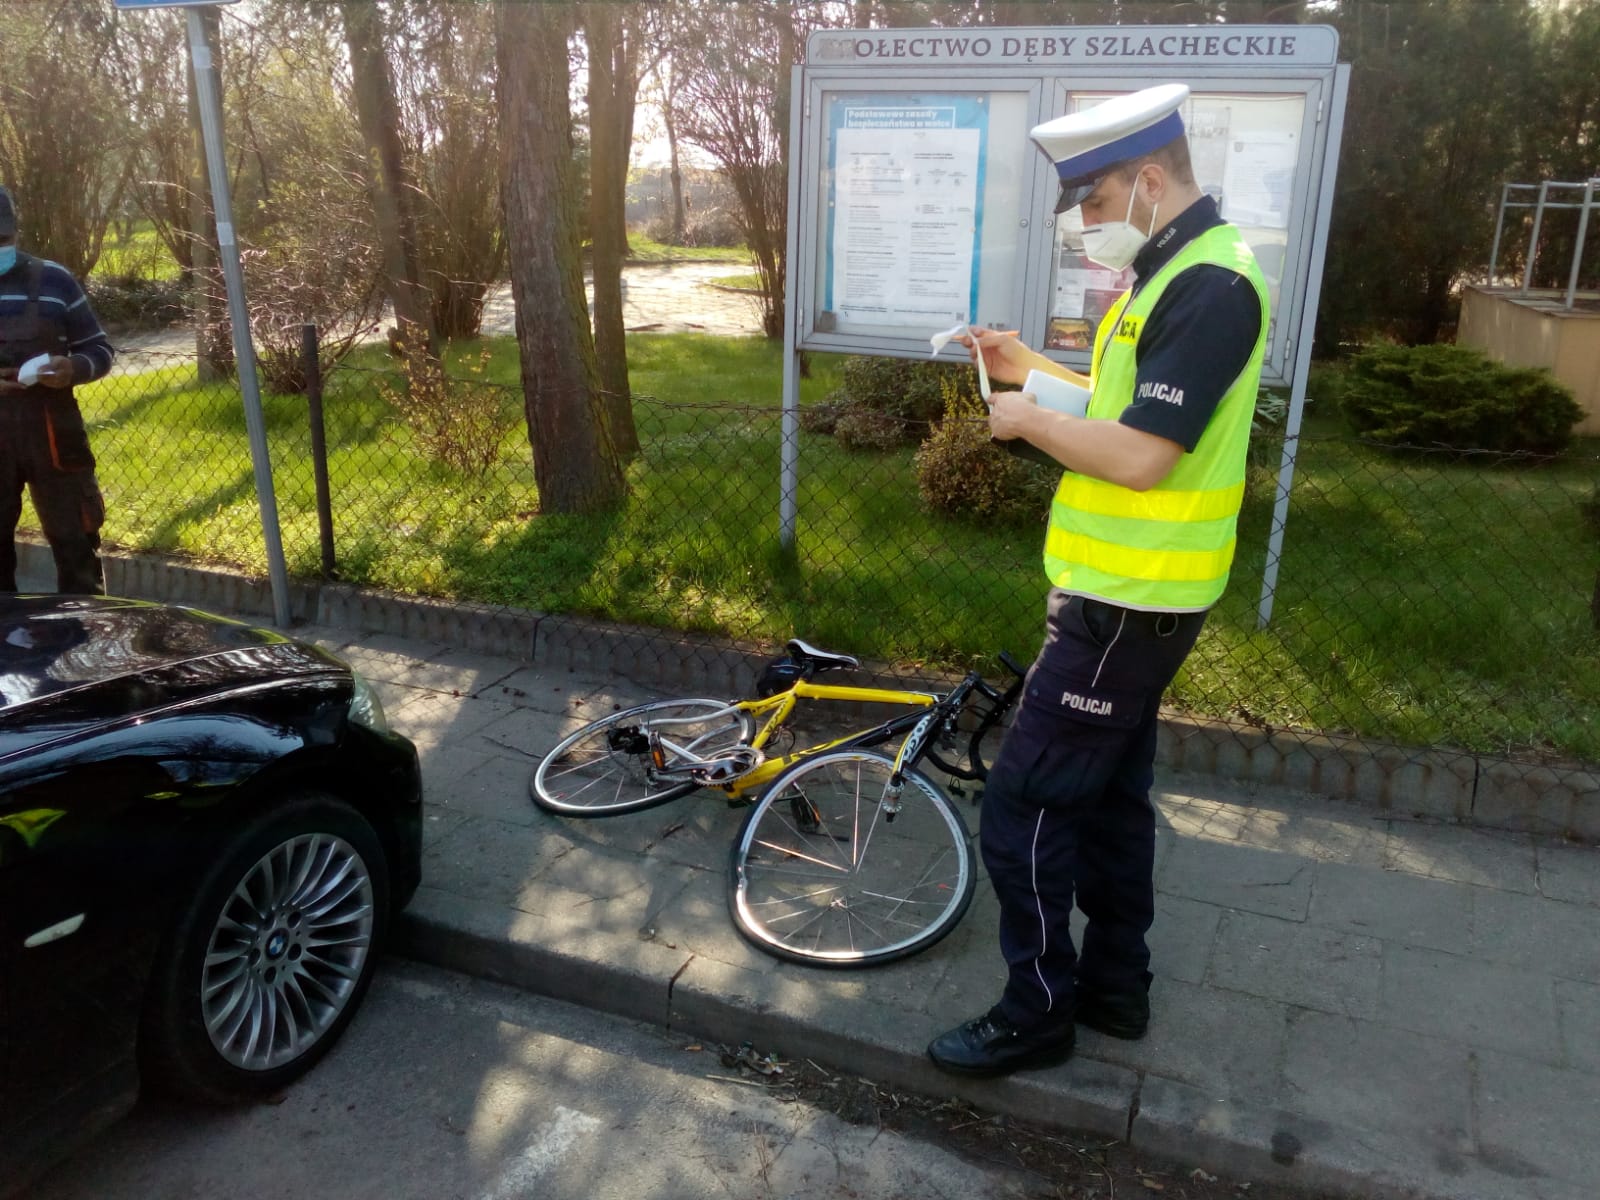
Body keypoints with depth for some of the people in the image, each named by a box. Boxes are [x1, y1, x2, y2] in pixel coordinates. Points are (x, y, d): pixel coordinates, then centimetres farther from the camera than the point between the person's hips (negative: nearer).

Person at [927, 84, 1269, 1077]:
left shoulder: (1211, 286, -20)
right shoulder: (1177, 271, 13)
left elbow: (1141, 456, -27)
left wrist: (1026, 420, -12)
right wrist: (1032, 369, 11)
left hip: (1127, 605, -11)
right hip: (1126, 593, 11)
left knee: (1023, 809, -2)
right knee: (1110, 795, 19)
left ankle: (1039, 1013, 15)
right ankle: (1116, 986, 35)